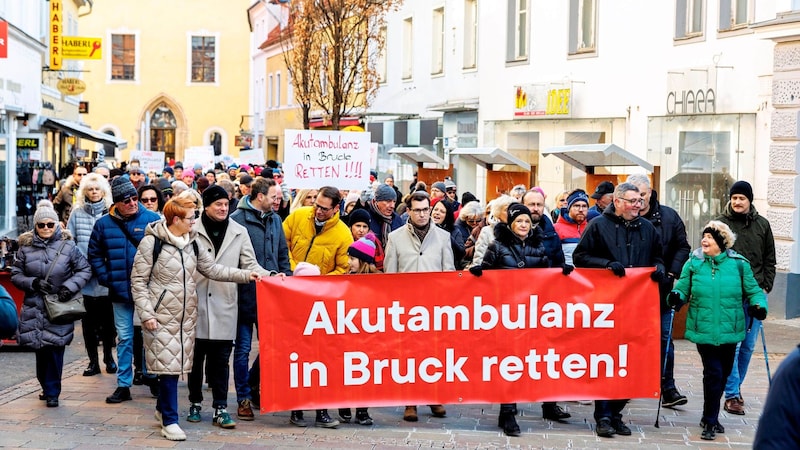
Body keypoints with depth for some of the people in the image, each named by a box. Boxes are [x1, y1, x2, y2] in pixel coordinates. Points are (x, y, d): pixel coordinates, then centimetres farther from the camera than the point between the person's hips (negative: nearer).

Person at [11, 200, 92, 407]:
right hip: (34, 308, 2)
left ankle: (52, 392, 5)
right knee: (41, 350, 5)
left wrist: (70, 286, -11)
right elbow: (16, 275, 7)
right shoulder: (26, 247, 4)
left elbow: (85, 270, 3)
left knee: (55, 349, -6)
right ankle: (47, 387, 25)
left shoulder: (67, 246, -1)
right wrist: (34, 283, -11)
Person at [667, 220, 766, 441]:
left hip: (730, 330, 2)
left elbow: (753, 290, 6)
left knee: (723, 374, 14)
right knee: (713, 373, -9)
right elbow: (683, 289, 2)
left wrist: (759, 306, -13)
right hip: (704, 330, -2)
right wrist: (676, 297, -19)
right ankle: (710, 422, 5)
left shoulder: (738, 264, 0)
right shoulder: (693, 264, 1)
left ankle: (710, 418, 33)